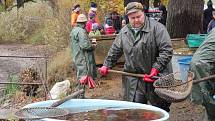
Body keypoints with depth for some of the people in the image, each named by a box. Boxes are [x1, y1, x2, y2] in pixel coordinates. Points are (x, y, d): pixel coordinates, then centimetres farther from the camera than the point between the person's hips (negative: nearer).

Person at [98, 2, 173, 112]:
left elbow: (167, 50, -15)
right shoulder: (124, 32, 8)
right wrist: (107, 65, 17)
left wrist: (156, 68, -20)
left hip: (157, 77, -4)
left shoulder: (157, 28, -11)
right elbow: (115, 51, 22)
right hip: (133, 80, 4)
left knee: (161, 109, 6)